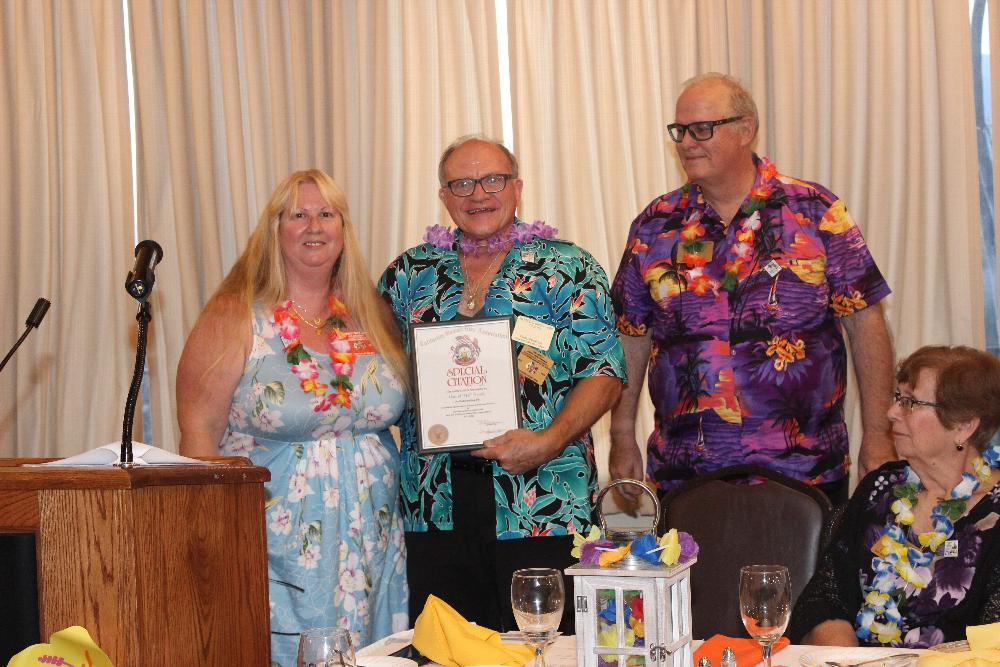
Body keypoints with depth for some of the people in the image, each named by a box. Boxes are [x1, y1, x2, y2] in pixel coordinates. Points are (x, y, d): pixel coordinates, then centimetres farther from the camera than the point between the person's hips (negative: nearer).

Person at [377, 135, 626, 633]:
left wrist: (548, 442, -17)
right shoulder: (409, 274, 12)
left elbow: (603, 373, -3)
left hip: (540, 511, -3)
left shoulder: (566, 269, 3)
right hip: (435, 510, 3)